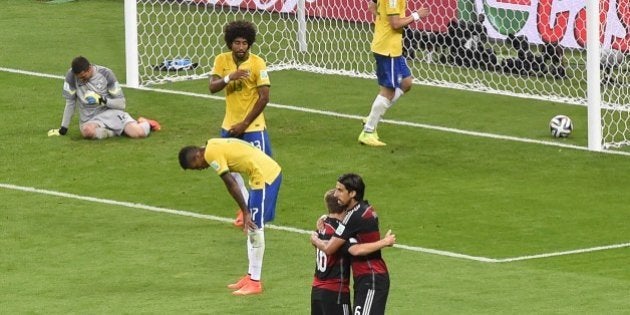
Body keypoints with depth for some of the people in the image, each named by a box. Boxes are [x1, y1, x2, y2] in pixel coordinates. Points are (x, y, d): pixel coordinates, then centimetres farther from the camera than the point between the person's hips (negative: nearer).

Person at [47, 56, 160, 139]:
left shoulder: (106, 74, -8)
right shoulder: (72, 76, -7)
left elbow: (121, 104, -4)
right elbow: (70, 103, 3)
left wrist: (104, 101, -21)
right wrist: (63, 128, 3)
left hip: (111, 113, -1)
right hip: (90, 120, 1)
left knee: (139, 133, -26)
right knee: (87, 131, -39)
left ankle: (145, 123, 14)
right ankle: (119, 131, -9)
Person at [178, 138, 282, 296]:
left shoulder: (212, 154, -12)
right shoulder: (214, 145, 16)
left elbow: (231, 184, -15)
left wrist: (245, 212, -12)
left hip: (264, 176, -10)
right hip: (272, 170, 10)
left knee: (255, 228, -5)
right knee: (251, 228, 17)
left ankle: (255, 282, -1)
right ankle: (251, 275, 23)